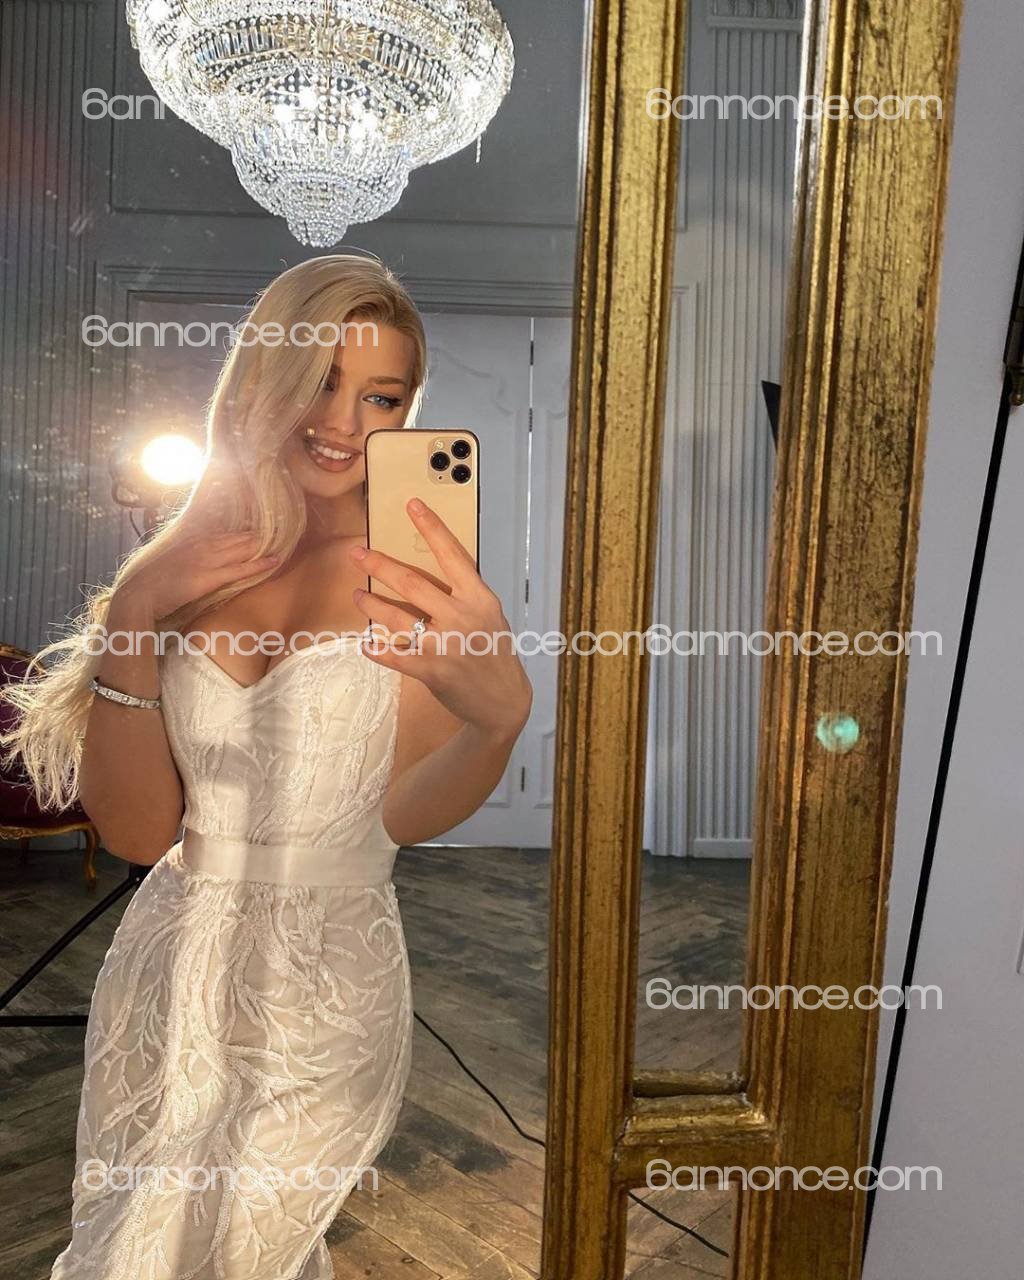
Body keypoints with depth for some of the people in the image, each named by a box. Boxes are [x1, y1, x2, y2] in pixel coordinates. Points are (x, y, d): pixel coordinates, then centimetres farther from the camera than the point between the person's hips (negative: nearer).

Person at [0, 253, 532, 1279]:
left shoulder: (412, 571, -10)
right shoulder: (186, 562, -1)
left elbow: (403, 812, -16)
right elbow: (138, 830, -4)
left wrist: (499, 718, -37)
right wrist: (126, 628, -17)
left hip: (319, 1001, -3)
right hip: (166, 970, 4)